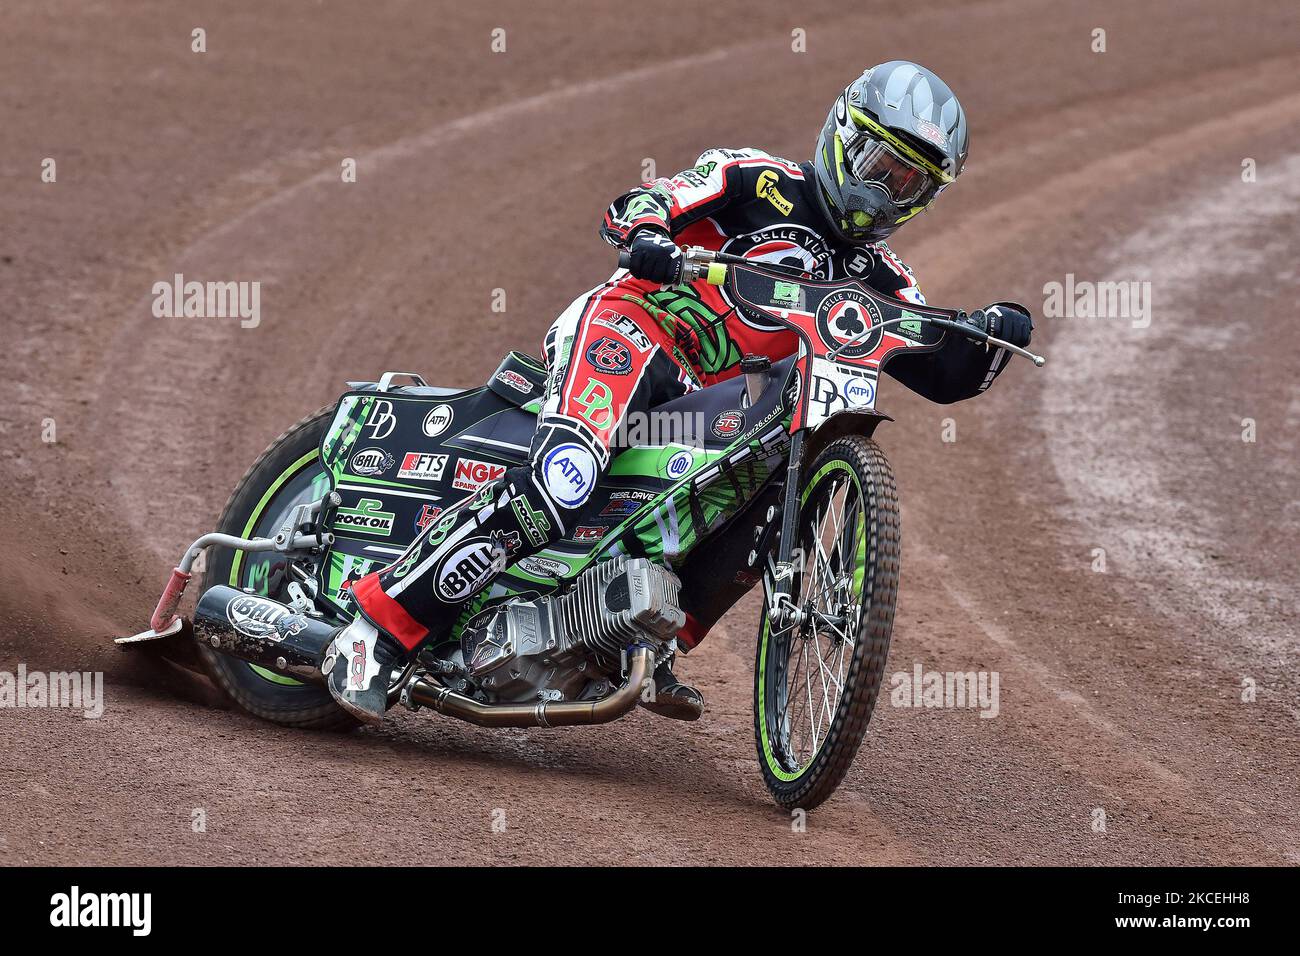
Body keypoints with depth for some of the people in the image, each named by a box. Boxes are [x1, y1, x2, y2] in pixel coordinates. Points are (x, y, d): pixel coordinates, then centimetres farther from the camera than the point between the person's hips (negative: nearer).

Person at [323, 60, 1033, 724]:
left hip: (707, 409, 8)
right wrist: (646, 230, -31)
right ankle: (378, 628, -33)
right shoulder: (759, 182, 3)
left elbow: (943, 374, 15)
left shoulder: (876, 279, 19)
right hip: (629, 330, -8)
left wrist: (991, 338, -7)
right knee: (560, 481, -31)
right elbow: (639, 204, -7)